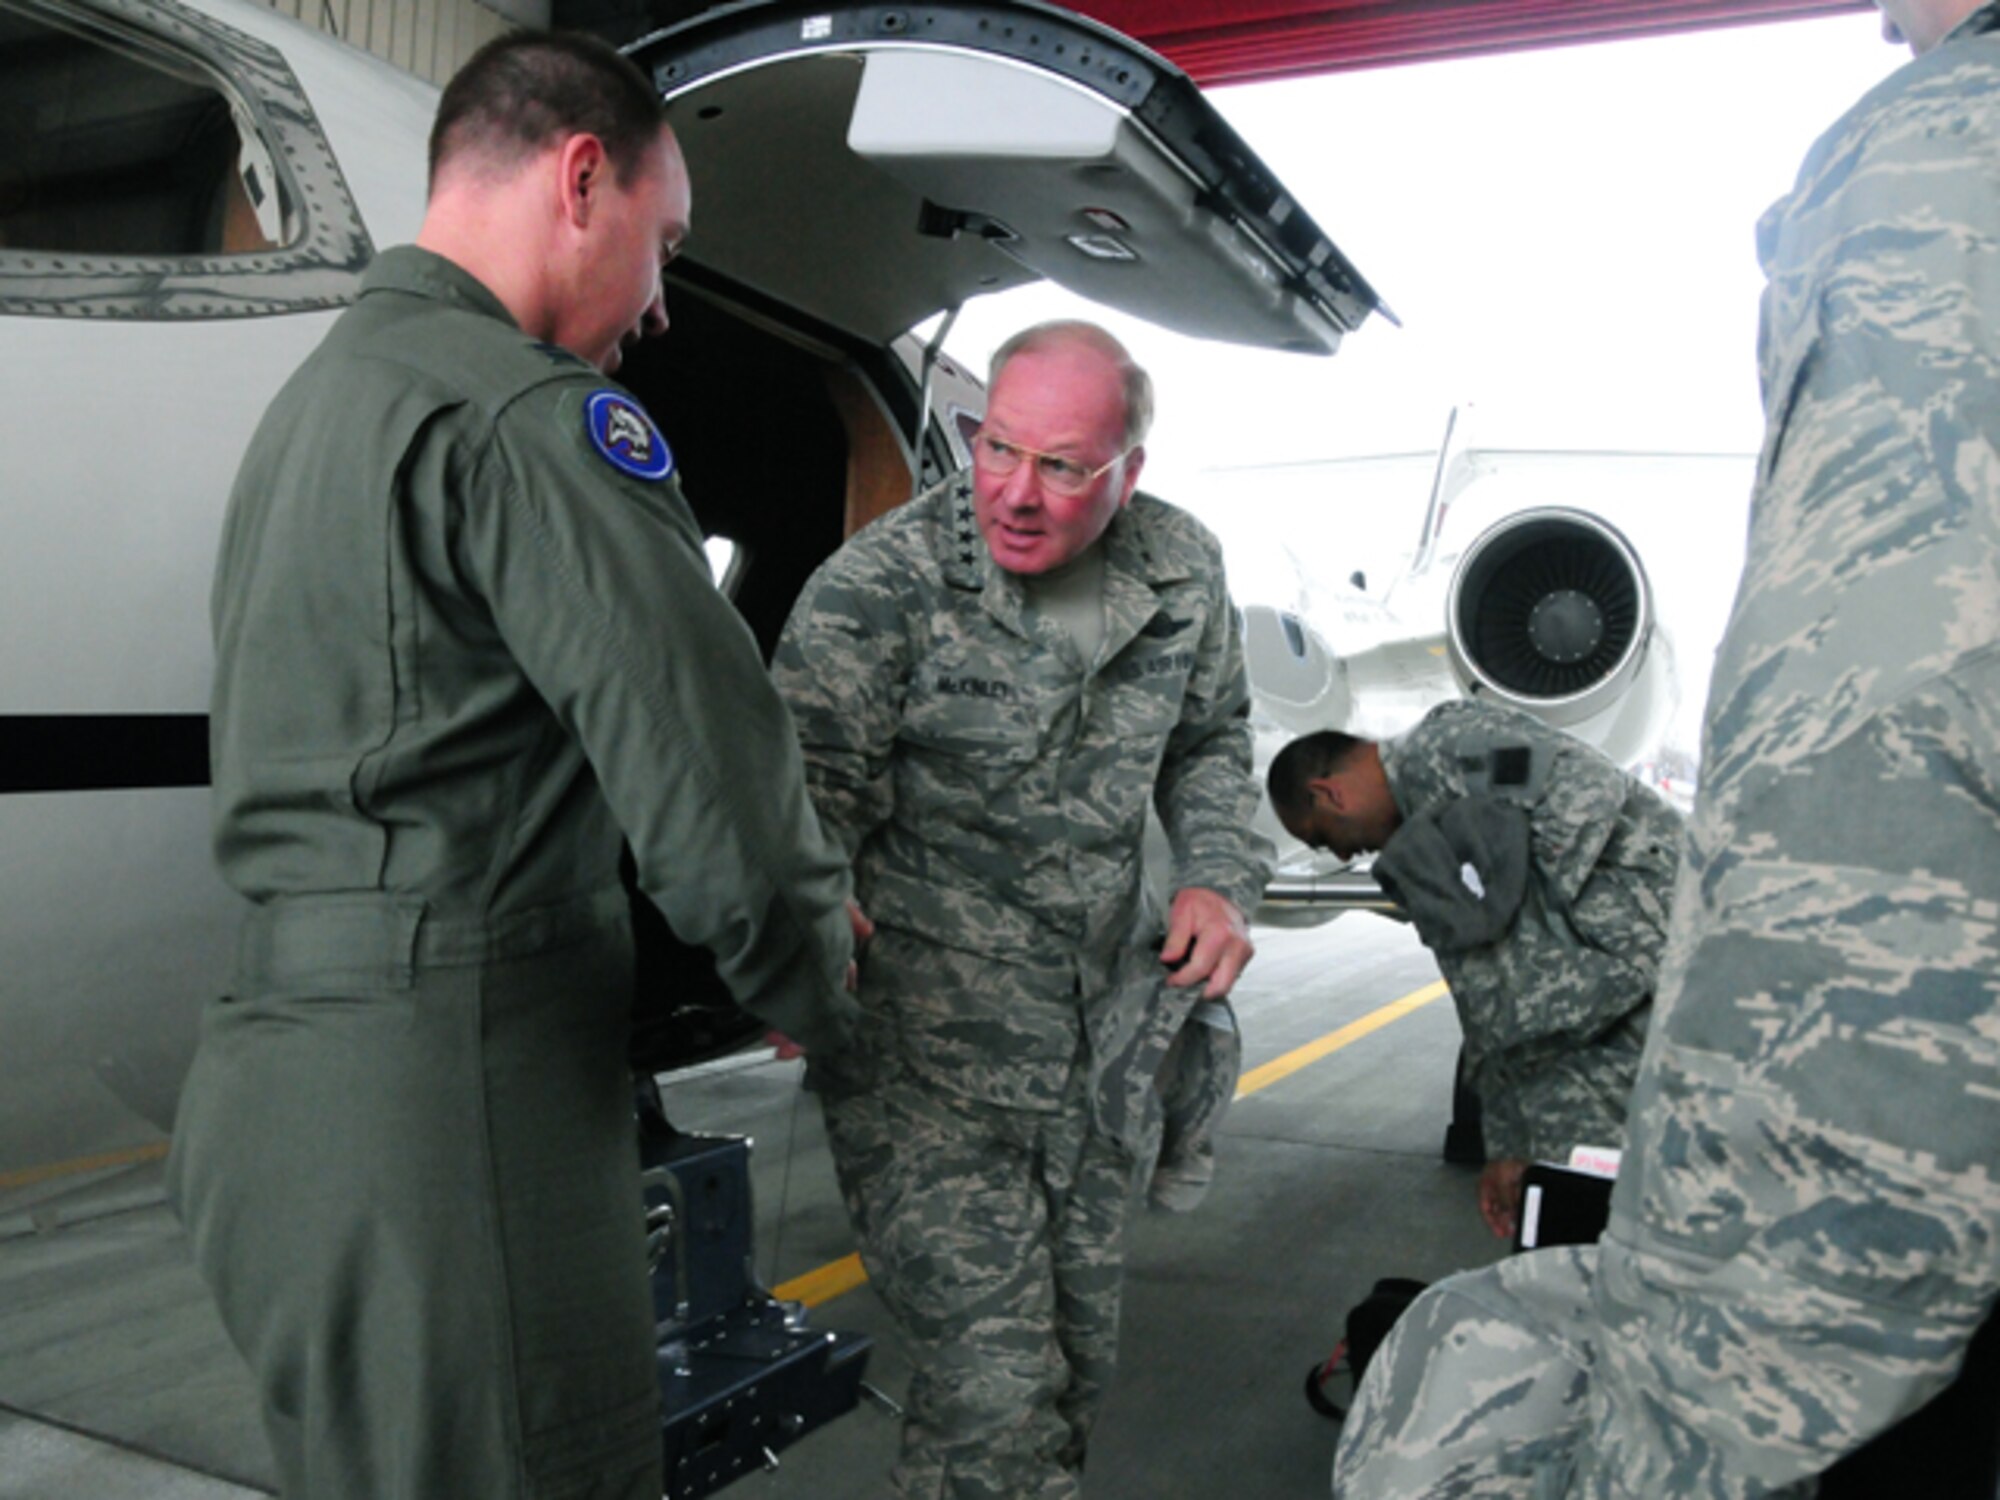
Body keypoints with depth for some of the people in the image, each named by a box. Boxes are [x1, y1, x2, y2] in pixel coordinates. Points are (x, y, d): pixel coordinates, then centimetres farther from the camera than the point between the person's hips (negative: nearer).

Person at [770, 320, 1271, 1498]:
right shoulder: (876, 590, -16)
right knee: (994, 1389, -7)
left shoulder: (1184, 573, 1)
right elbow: (812, 793, -21)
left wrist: (1221, 877, 1)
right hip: (932, 1057, -5)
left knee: (1080, 1357, 19)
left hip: (1104, 1039, 5)